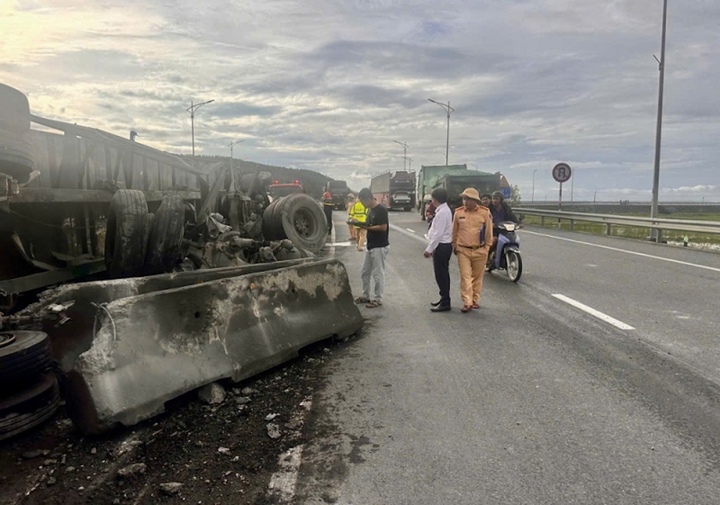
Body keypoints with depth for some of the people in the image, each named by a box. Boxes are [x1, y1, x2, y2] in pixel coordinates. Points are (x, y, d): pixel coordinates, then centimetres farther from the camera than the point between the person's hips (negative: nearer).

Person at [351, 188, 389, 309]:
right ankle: (365, 296, 26)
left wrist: (367, 228, -19)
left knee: (378, 274, -2)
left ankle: (377, 299, 8)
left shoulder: (381, 210, -17)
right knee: (365, 272, 15)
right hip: (370, 246, 10)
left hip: (380, 247, -10)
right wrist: (360, 223, 1)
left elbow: (383, 227, -22)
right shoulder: (370, 210, 11)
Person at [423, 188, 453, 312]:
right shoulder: (444, 210, 13)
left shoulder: (442, 212, -19)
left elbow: (438, 234, -22)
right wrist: (431, 248, 19)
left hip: (441, 246, -10)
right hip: (443, 246, 10)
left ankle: (445, 303, 1)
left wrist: (429, 249, -18)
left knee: (441, 275, -4)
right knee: (442, 274, 17)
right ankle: (444, 298, 28)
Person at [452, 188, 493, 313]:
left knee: (477, 277, 10)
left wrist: (487, 247, 4)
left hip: (479, 251, 0)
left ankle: (475, 300, 23)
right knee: (465, 276, -4)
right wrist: (454, 245, 12)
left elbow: (489, 231, 3)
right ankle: (467, 302, -1)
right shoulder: (458, 212, 0)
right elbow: (454, 231, 10)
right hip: (463, 250, 0)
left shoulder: (485, 213, -5)